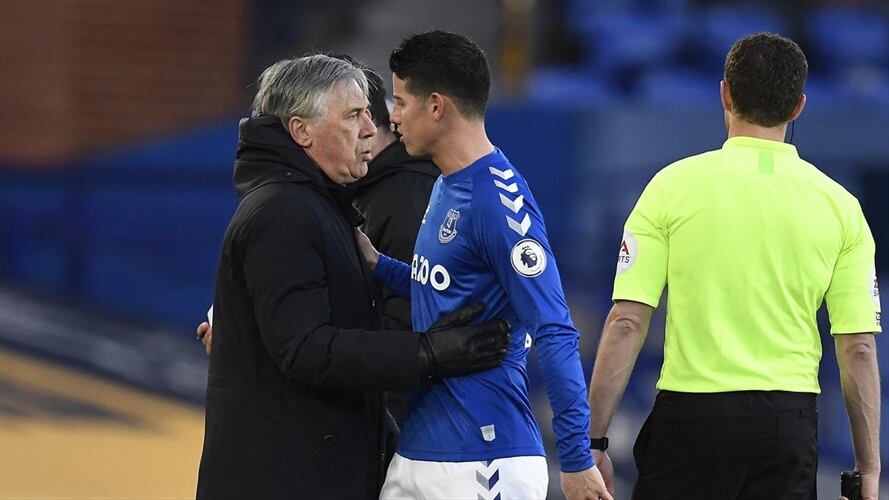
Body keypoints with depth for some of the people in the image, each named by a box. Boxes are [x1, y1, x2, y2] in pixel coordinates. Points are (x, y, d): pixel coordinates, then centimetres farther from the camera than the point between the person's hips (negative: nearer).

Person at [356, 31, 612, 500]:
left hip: (482, 462, -9)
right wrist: (376, 263, 8)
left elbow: (555, 337, -19)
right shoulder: (446, 186, 12)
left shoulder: (496, 201, -17)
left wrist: (577, 460, -22)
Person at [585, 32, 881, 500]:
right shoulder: (840, 205, 3)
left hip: (691, 415, -2)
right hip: (790, 422, 2)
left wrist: (594, 442, -2)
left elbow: (626, 324, -6)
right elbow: (859, 348, 2)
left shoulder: (673, 185, -2)